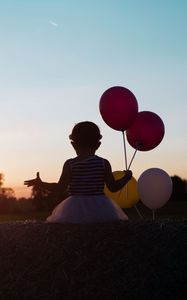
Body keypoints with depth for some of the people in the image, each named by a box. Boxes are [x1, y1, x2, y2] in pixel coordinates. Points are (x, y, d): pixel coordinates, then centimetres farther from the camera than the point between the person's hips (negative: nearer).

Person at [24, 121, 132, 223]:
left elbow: (61, 187, -6)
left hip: (76, 209, -1)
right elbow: (113, 187, 1)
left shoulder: (70, 164, -2)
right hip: (100, 208, 1)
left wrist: (40, 184, 9)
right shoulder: (104, 163, 1)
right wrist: (126, 178, 20)